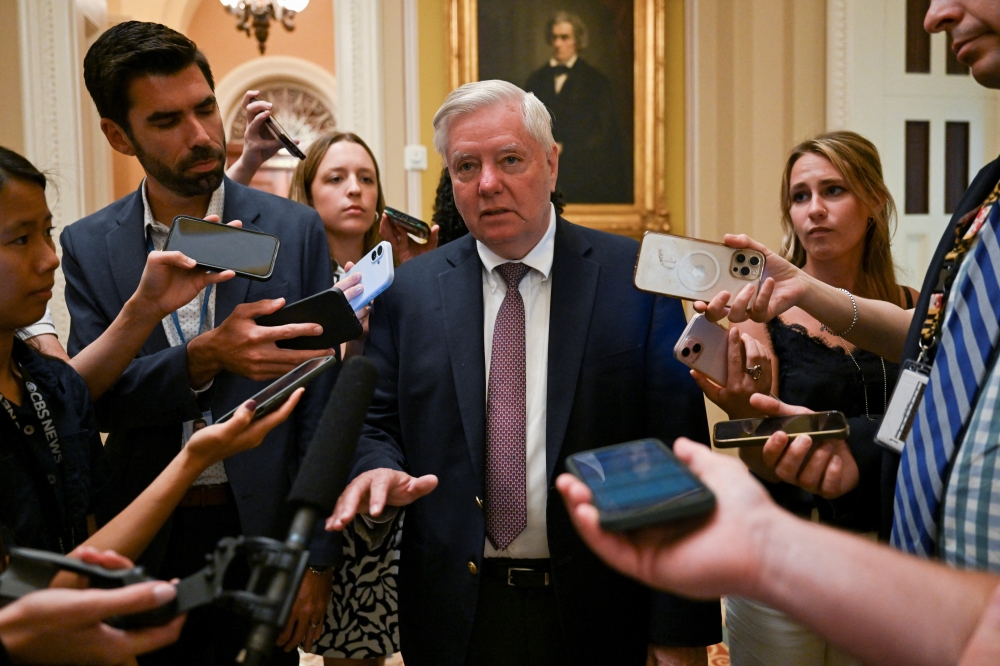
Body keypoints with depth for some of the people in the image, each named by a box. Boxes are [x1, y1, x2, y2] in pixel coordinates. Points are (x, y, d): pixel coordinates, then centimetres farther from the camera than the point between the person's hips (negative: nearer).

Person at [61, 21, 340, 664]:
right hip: (148, 536, 2)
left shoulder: (295, 230, -6)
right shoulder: (88, 245, 0)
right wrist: (204, 357, -27)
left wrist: (316, 559, -7)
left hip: (264, 528, -1)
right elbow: (94, 396, -8)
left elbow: (316, 406, -5)